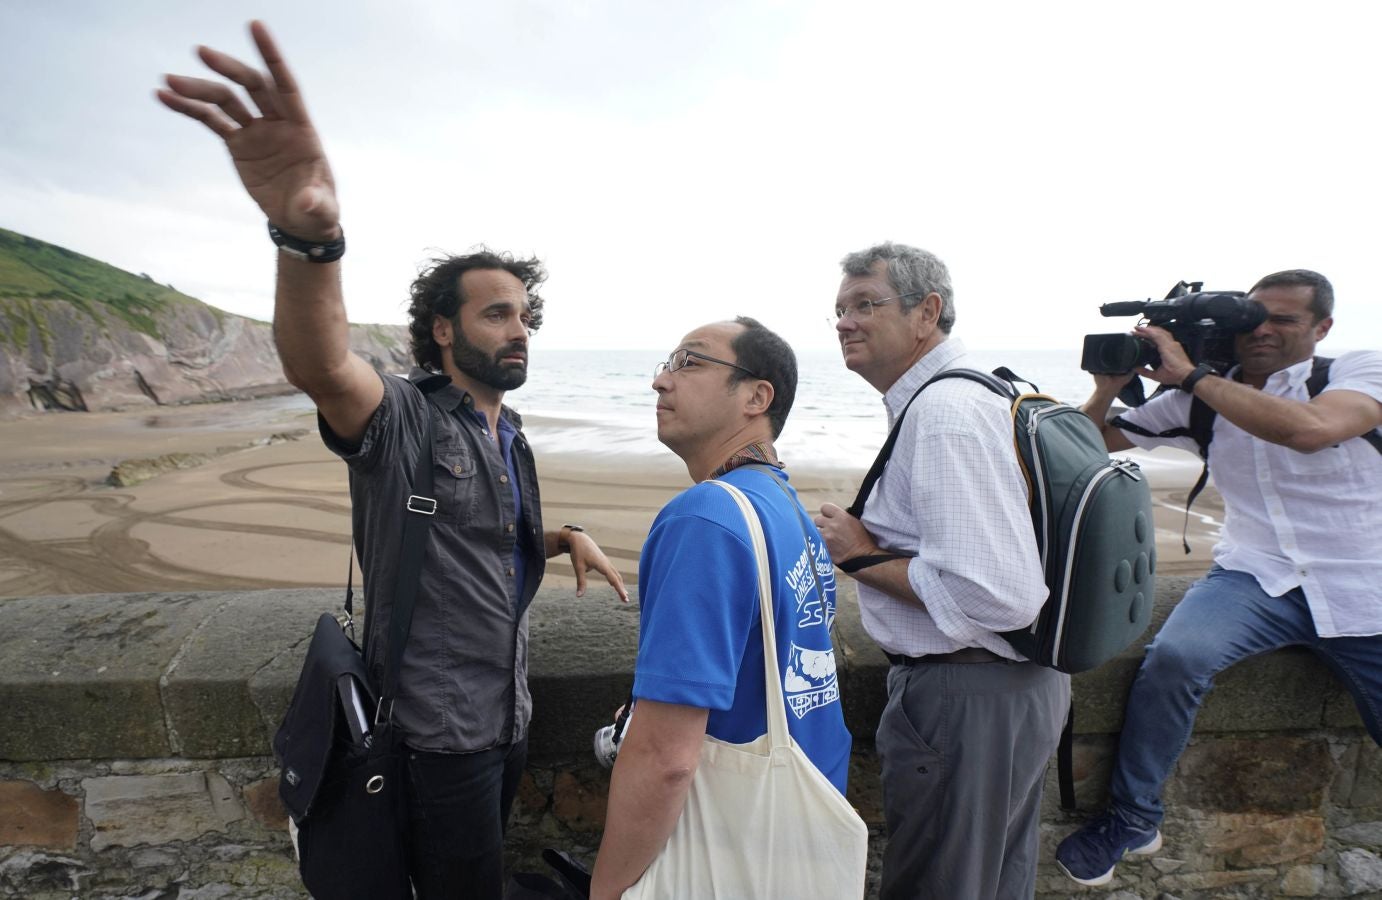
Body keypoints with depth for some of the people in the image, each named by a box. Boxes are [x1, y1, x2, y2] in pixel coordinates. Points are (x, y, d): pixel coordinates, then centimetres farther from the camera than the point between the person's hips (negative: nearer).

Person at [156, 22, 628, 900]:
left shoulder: (510, 435, 7)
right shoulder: (402, 418, -17)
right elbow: (321, 367, -40)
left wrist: (566, 537, -1)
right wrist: (310, 235, -59)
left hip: (508, 710, 7)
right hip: (440, 730, -7)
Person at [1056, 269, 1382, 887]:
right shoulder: (1201, 399, 6)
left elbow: (1310, 430, -25)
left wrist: (1190, 375, -19)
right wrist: (1109, 386, -9)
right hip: (1255, 578, 1)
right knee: (1174, 657, -27)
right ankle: (1133, 820, -10)